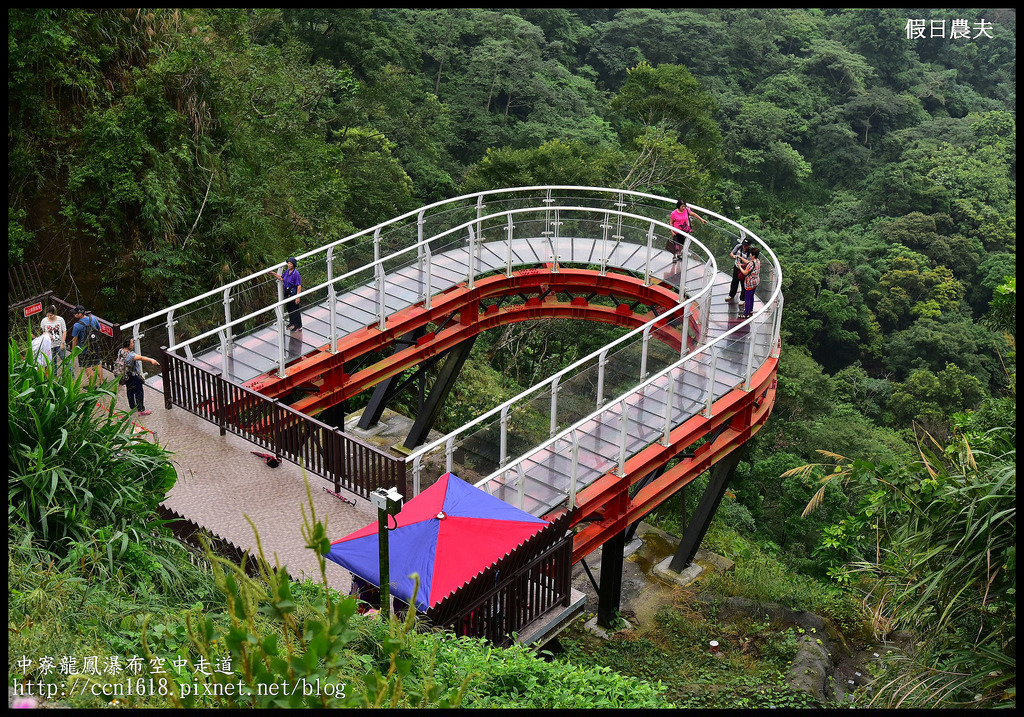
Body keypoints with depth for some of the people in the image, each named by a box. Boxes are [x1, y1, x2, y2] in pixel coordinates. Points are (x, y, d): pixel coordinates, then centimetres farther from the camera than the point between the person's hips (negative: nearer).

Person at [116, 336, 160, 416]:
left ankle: (132, 407, 41)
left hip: (125, 376, 8)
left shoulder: (120, 351, -7)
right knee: (139, 393, 7)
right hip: (133, 377, -8)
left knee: (130, 391, 25)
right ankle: (141, 410, 16)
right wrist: (151, 360, -60)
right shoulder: (129, 355, -34)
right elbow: (141, 358, -48)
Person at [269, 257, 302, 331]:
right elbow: (281, 278, 20)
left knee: (295, 310, 1)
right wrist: (274, 273, 10)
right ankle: (292, 323, 40)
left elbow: (299, 286, -23)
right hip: (287, 293, 8)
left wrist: (297, 297, -24)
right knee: (289, 308, 21)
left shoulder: (296, 274, -22)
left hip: (293, 293, -8)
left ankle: (298, 326, 12)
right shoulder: (287, 271, 2)